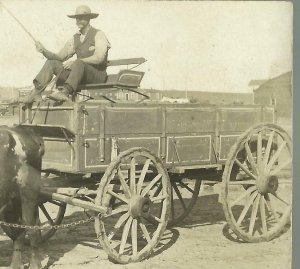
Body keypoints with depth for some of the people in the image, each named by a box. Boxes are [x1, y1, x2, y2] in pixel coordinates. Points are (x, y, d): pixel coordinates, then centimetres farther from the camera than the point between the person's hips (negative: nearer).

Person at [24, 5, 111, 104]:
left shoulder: (98, 35, -3)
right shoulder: (75, 38, 15)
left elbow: (98, 58, -18)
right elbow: (59, 57, 11)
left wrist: (74, 62, -23)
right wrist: (44, 51, -9)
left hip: (97, 75, -6)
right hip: (80, 74, 6)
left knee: (79, 63, -37)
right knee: (51, 62, -8)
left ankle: (65, 92, -51)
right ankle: (36, 92, -21)